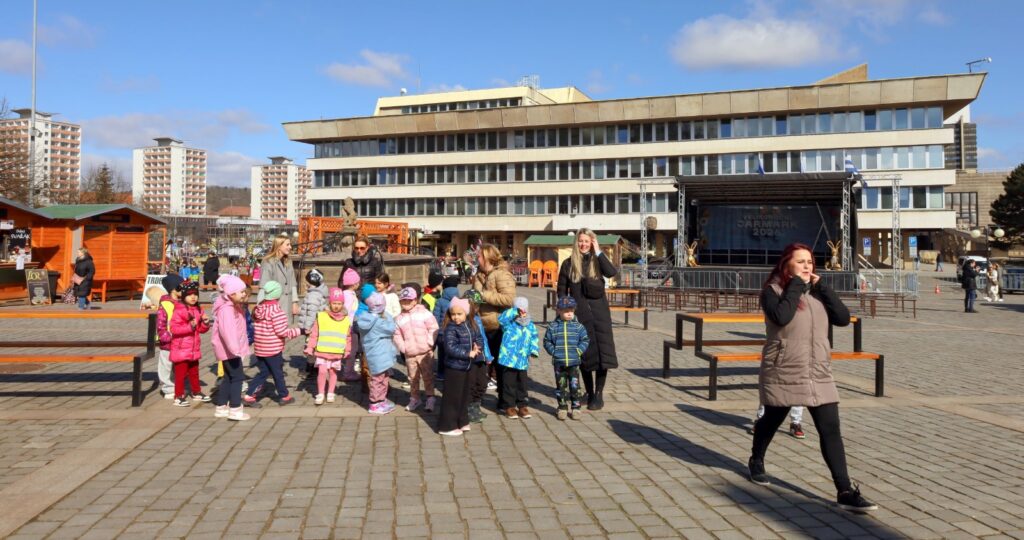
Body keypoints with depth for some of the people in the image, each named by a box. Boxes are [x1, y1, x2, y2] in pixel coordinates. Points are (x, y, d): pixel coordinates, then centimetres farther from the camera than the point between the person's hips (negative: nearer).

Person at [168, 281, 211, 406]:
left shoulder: (198, 310, 9)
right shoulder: (179, 311, -14)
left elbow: (202, 330, 13)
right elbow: (174, 328, -23)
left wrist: (205, 322, -7)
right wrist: (190, 326, -30)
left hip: (194, 349, 7)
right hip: (181, 349, -7)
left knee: (194, 372, 20)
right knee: (180, 374, -1)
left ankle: (196, 392, 33)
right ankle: (179, 397, 6)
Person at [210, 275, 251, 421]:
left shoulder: (235, 307, 14)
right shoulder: (226, 309, -21)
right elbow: (227, 330, -34)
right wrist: (234, 347, -43)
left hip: (230, 349, 11)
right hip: (229, 350, -11)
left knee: (229, 377, 16)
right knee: (237, 377, -8)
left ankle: (221, 407, 24)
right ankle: (235, 409, -6)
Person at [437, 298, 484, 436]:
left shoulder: (470, 326, 5)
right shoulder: (450, 329, -18)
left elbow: (479, 338, 9)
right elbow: (451, 349, -25)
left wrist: (477, 348, -13)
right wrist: (468, 353, -24)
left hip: (466, 366, 8)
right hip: (454, 367, -8)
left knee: (464, 395, 18)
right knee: (452, 397, -2)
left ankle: (461, 422, 32)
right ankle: (447, 426, 8)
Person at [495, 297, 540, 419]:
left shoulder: (530, 326, 8)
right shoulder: (509, 323, -5)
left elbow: (534, 339, 13)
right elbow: (501, 318, -26)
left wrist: (533, 351, -1)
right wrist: (516, 312, -28)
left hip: (523, 361, 4)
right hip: (508, 359, -4)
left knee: (522, 384, 12)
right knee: (509, 384, 5)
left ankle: (522, 405, 24)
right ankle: (509, 406, 16)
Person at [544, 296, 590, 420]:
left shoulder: (578, 326, 0)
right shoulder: (553, 327, 0)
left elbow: (585, 340, 5)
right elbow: (547, 341, 5)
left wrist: (579, 350, -7)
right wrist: (553, 351, -6)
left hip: (574, 362, 0)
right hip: (559, 363, 0)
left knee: (574, 386, 3)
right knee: (560, 386, 8)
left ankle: (576, 407, 14)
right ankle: (562, 408, 18)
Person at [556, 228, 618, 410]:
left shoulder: (598, 261, 5)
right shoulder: (569, 264, 5)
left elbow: (612, 272, -17)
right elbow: (562, 291, 6)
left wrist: (598, 252, -12)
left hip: (599, 311, 0)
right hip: (578, 313, 0)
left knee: (602, 352, -8)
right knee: (584, 354, 4)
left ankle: (599, 394, 0)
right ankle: (590, 393, 18)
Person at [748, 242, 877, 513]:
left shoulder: (816, 292, 9)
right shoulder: (773, 290, -8)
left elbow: (843, 318, -2)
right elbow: (781, 316, -27)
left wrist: (820, 286, -7)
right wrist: (796, 285, -17)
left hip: (819, 375, 4)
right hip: (782, 374, -4)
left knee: (831, 431, -5)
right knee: (771, 421, 16)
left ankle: (845, 492, -5)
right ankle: (756, 461, 43)